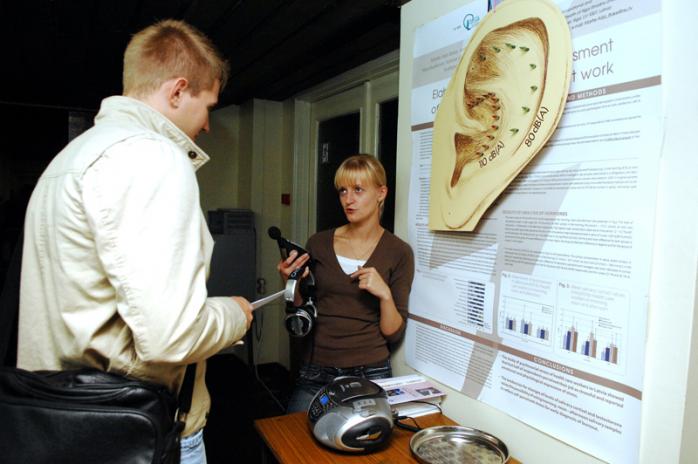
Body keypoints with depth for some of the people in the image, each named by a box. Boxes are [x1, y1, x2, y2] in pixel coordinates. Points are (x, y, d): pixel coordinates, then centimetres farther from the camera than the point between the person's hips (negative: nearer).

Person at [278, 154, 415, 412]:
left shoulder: (398, 253, -6)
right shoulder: (318, 243, 1)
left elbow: (394, 333, -4)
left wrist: (384, 294, -20)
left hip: (370, 373, -2)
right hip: (315, 372, 2)